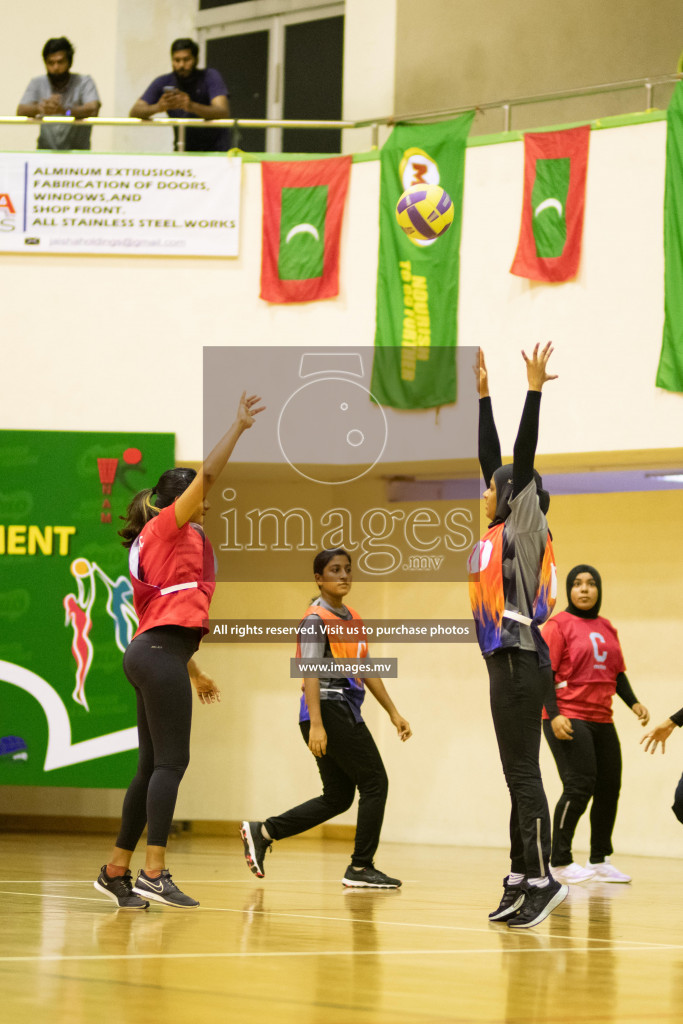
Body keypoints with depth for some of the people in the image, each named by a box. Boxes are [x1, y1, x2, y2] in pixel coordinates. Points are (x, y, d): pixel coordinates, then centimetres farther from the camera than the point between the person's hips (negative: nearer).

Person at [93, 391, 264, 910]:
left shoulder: (171, 543, 24)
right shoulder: (166, 527, 0)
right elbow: (208, 474, -10)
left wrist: (194, 672, 25)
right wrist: (239, 426, -3)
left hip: (153, 653, 10)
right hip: (161, 653, -10)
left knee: (153, 766, 9)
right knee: (171, 762, -13)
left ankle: (117, 871, 12)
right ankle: (155, 873, -18)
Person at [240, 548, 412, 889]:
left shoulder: (352, 619, 18)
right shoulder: (316, 618, -10)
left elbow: (366, 669, 24)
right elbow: (310, 673, -19)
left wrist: (393, 712, 22)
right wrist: (316, 724, -28)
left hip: (345, 713, 9)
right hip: (329, 710, -9)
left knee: (337, 797, 10)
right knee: (375, 783, -5)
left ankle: (262, 832, 12)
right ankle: (361, 868, 1)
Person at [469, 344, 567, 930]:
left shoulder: (525, 528, -5)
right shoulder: (500, 531, 15)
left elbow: (523, 461, -14)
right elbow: (494, 458, 21)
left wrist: (535, 390, -17)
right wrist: (483, 394, 24)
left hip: (519, 660, -9)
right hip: (505, 660, 9)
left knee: (522, 773, -10)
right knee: (518, 775, 8)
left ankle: (542, 881, -11)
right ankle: (521, 882, 9)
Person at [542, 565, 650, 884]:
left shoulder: (606, 628, 15)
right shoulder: (559, 625, -5)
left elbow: (617, 673, 20)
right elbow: (544, 673, -10)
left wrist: (633, 702, 5)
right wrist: (553, 714, -19)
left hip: (601, 720, 7)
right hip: (568, 720, -7)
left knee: (609, 788, 6)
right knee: (579, 786, -15)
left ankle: (599, 861, 19)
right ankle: (560, 862, -7)